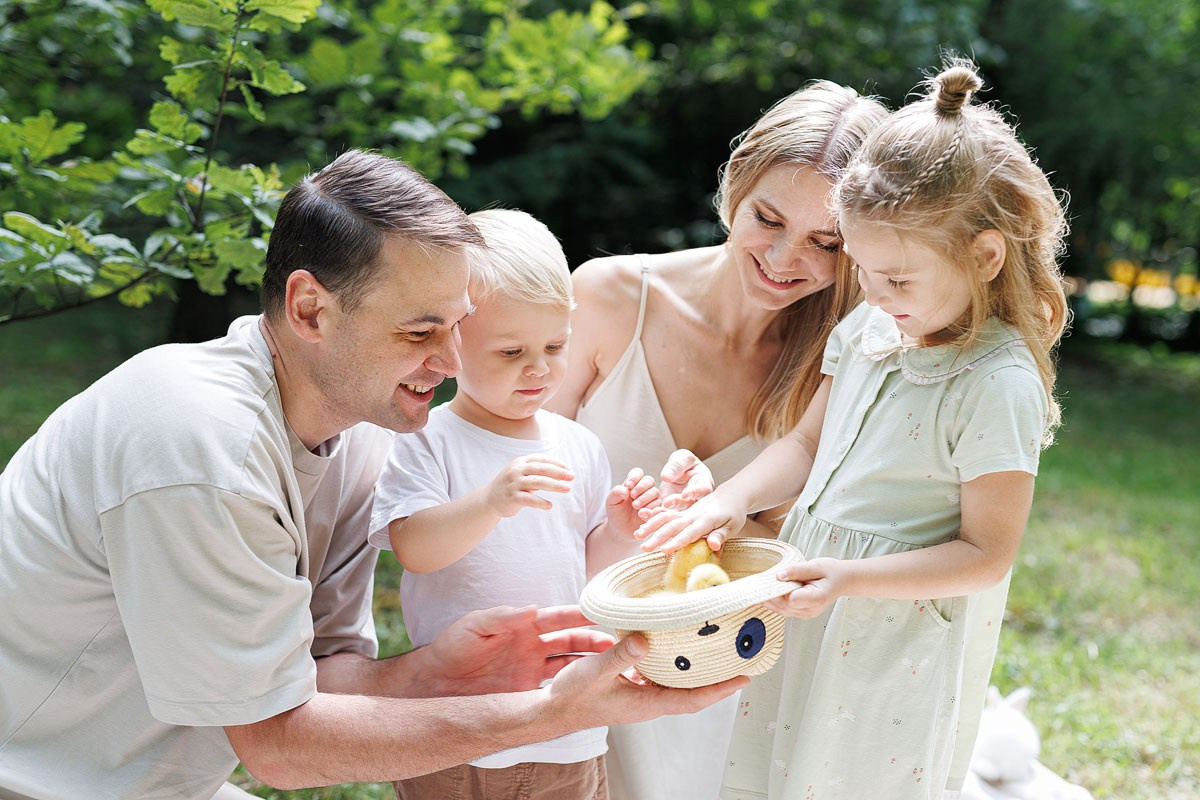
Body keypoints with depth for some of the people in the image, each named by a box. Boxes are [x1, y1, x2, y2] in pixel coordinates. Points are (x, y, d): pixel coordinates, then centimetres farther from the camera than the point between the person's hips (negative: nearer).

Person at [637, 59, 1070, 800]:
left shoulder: (999, 385, -21)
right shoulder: (868, 328, 1)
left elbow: (987, 555, -18)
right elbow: (808, 442, 9)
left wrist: (852, 578, -26)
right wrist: (729, 501, -8)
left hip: (902, 646, -7)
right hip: (812, 615, 7)